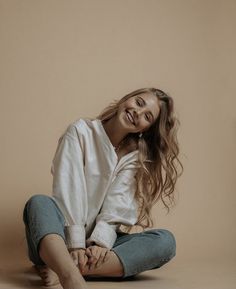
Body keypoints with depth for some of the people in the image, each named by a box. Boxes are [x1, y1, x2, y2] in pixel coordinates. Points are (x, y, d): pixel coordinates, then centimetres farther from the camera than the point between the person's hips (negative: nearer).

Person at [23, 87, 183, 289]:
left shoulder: (134, 157, 7)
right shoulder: (81, 131, 0)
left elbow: (118, 205, -9)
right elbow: (69, 189, -13)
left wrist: (99, 243, -27)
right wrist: (76, 245, -24)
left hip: (99, 244, 2)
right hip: (62, 238, -2)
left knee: (165, 240, -23)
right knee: (39, 202, -31)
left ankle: (61, 268, -36)